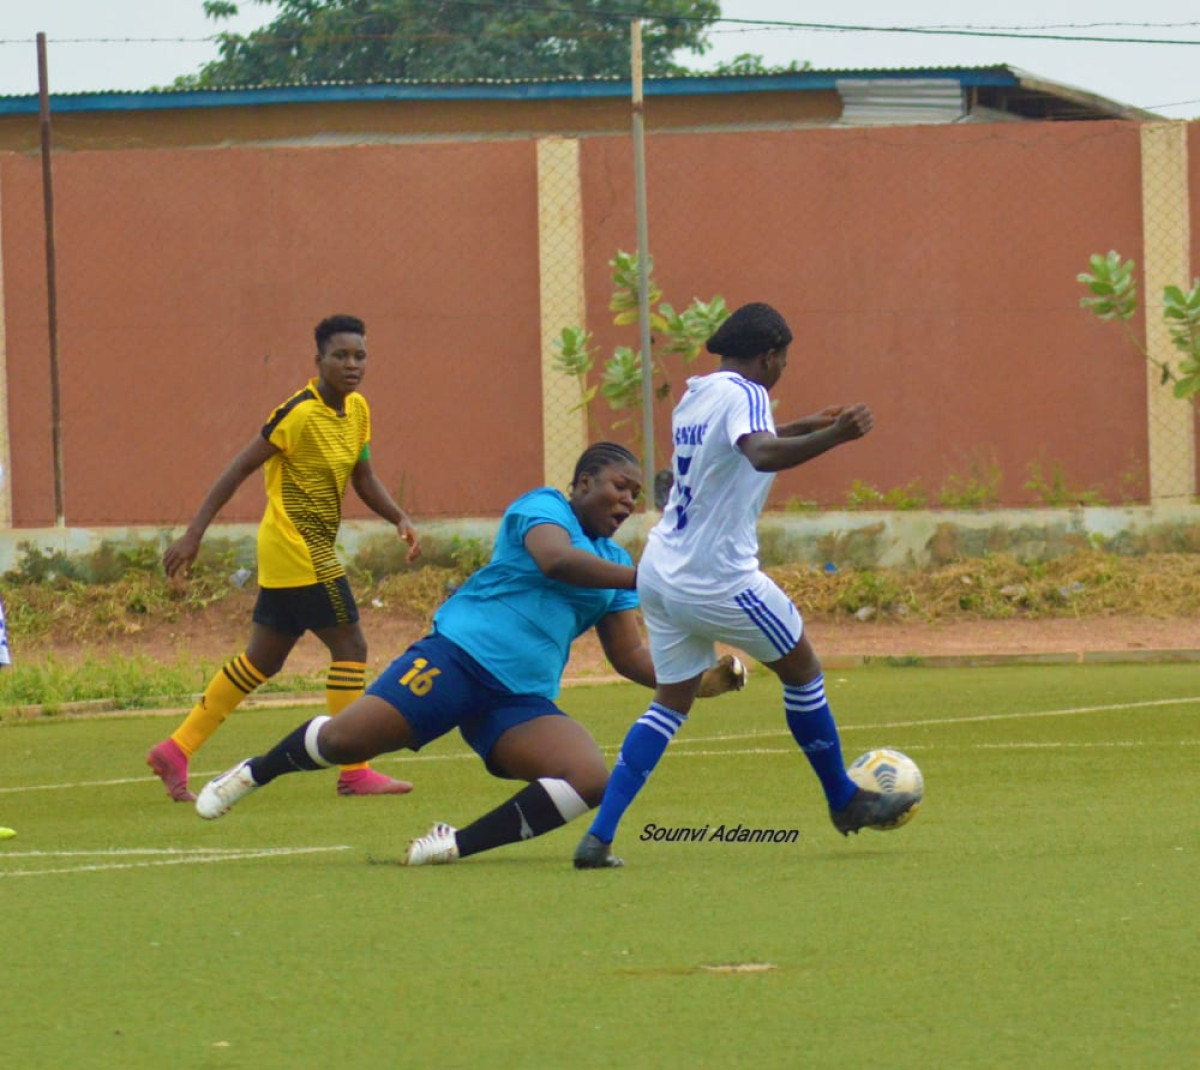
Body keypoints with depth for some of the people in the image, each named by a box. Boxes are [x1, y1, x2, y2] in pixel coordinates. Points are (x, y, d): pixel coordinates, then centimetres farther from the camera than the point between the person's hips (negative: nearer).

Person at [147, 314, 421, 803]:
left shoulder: (357, 410, 8)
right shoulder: (300, 413, -17)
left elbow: (364, 479, 17)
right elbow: (239, 469, -15)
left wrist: (400, 519, -1)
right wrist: (193, 534, -18)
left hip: (314, 549, 9)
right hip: (297, 547, -9)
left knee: (263, 660, 13)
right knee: (350, 646, -8)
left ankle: (175, 751, 17)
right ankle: (354, 772, -4)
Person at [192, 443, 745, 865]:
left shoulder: (614, 559, 22)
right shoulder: (544, 507, 1)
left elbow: (629, 655, 20)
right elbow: (557, 561, -22)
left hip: (523, 700, 6)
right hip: (462, 654, -6)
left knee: (591, 779, -20)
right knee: (345, 739, -16)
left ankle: (460, 843, -15)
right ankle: (254, 772, 16)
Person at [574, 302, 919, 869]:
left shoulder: (696, 395, 14)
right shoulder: (744, 394, -13)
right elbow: (763, 455, -35)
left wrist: (808, 425, 42)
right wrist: (832, 437, -46)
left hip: (660, 569, 8)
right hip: (717, 579, -8)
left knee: (671, 702, 11)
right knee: (803, 672, 12)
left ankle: (598, 836, -3)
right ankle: (845, 802, 26)